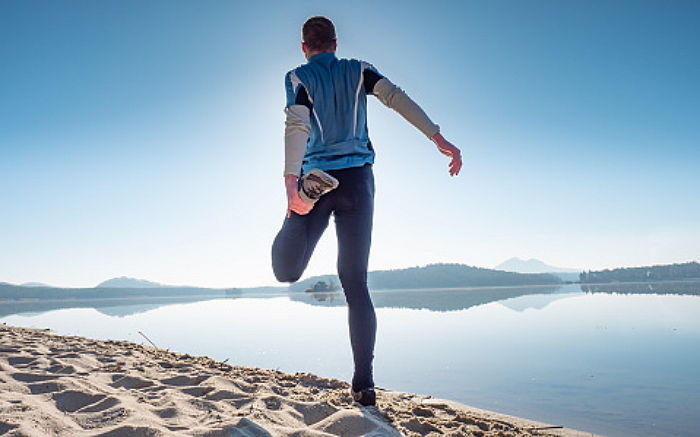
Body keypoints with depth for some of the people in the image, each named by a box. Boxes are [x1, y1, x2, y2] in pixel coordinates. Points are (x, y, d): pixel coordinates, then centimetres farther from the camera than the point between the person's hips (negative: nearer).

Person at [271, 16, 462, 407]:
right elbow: (397, 98, -3)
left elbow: (297, 126, -12)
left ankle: (308, 191, -29)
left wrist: (291, 180, -23)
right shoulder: (358, 70, 14)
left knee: (286, 271, -2)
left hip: (317, 172, -2)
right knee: (356, 282, 5)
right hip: (358, 179, 2)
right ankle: (364, 383, 0)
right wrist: (439, 139, -10)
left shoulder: (298, 77, 7)